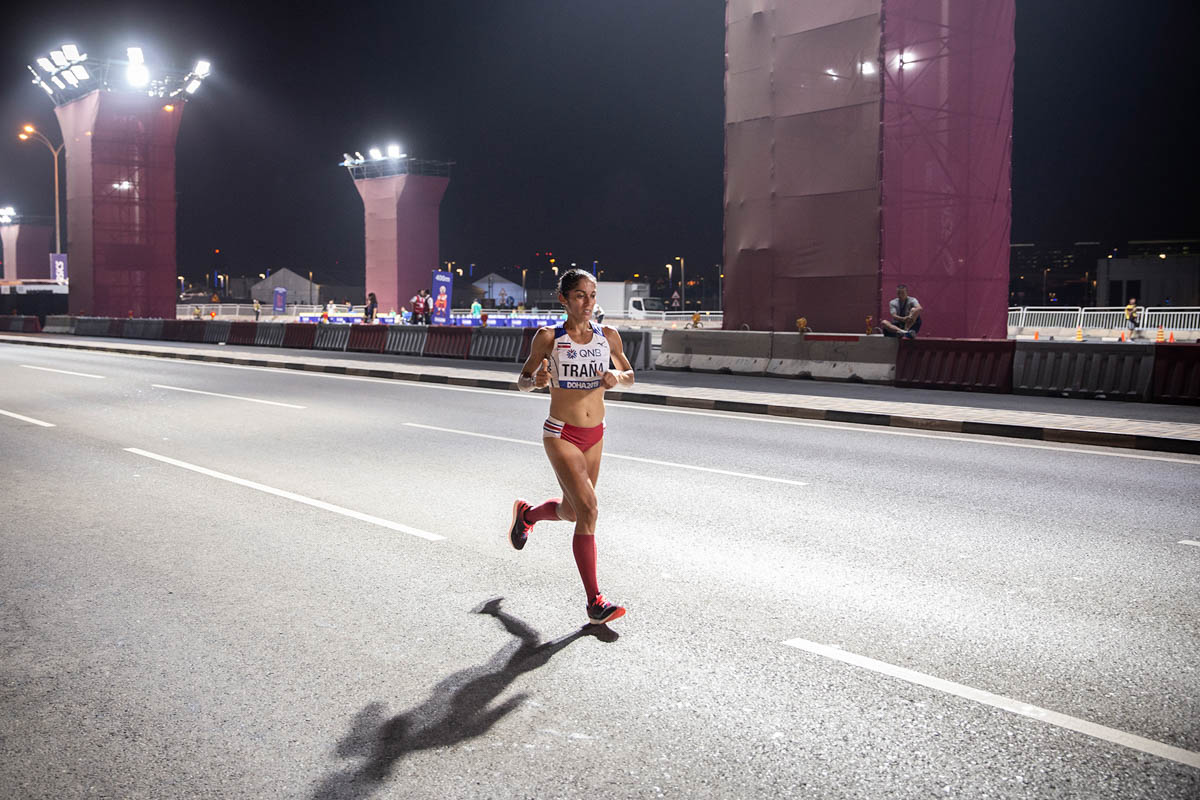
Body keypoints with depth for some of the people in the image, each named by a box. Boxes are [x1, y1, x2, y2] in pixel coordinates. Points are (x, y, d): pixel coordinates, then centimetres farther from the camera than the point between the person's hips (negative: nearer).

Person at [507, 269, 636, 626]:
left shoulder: (608, 335, 2)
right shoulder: (549, 337, -8)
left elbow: (630, 376, 14)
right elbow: (522, 380, 1)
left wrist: (617, 376, -9)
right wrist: (535, 379, -22)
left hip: (594, 435, 5)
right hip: (561, 435, -5)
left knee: (572, 511, 17)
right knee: (588, 510, -16)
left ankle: (526, 513, 51)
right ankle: (595, 603, -9)